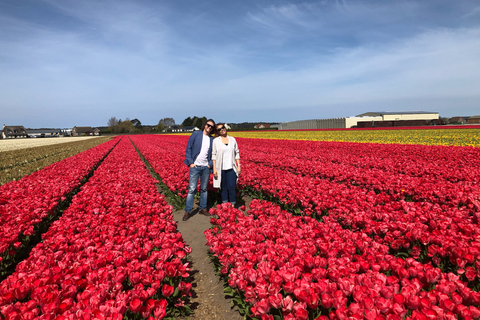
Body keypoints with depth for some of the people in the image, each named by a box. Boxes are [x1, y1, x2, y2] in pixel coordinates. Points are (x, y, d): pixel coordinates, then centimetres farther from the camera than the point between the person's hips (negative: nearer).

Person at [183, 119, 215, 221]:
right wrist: (190, 162, -8)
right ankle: (188, 211, 4)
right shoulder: (196, 134, 1)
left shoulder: (212, 139, 9)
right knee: (192, 189, -4)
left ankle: (202, 208, 23)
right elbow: (188, 149, -1)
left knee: (204, 189, 11)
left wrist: (210, 164, -1)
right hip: (195, 166, -3)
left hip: (206, 167, 3)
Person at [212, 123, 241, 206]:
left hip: (231, 168, 1)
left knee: (231, 187, -4)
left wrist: (239, 166, 5)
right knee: (223, 188, 6)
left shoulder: (232, 139, 7)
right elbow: (214, 155, -1)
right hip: (221, 169, -1)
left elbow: (236, 153, 10)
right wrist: (214, 169, -6)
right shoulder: (216, 140, 0)